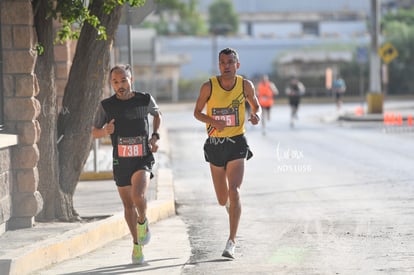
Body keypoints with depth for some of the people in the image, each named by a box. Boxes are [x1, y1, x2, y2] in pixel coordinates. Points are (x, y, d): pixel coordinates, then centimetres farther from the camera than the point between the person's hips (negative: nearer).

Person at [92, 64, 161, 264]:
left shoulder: (145, 100, -3)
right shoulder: (107, 106, -4)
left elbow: (157, 114, 20)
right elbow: (94, 132, 8)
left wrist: (155, 136, 6)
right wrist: (105, 131, -14)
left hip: (143, 159, -2)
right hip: (121, 162, 2)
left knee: (138, 195, -26)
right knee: (128, 206, 9)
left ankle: (143, 222, 5)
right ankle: (137, 244, 27)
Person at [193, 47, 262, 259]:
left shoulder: (245, 85, -5)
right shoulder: (209, 86, -8)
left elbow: (256, 106, 11)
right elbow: (197, 112, 2)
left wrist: (256, 115, -13)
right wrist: (213, 121, -18)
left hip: (236, 143, -1)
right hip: (215, 144, 1)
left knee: (234, 191, -19)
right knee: (222, 199, 10)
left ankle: (231, 242, -17)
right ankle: (230, 206, 51)